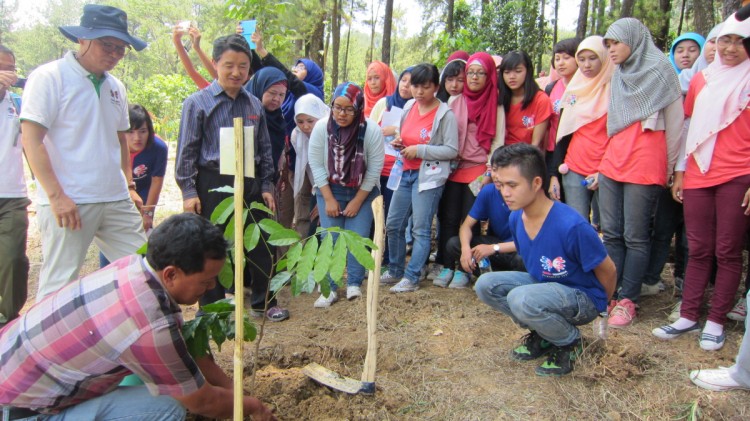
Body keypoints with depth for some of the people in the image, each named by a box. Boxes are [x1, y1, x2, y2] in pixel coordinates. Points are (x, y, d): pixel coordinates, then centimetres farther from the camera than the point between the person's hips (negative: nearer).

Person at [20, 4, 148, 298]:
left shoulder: (115, 86, 14)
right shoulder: (49, 77, -5)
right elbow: (31, 140, -11)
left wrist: (129, 186, 17)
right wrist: (57, 196, -17)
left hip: (116, 201, 6)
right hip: (67, 203, -6)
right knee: (59, 285, 0)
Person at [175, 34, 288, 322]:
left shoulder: (254, 105, 8)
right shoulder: (198, 102, -4)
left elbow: (265, 148, 14)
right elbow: (187, 150, -4)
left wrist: (266, 186, 9)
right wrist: (189, 191, -9)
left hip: (249, 184, 4)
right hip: (213, 185, -4)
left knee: (261, 245, 11)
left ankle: (263, 302, 29)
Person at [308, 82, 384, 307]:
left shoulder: (372, 130, -20)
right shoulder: (321, 127, -16)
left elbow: (374, 169, -13)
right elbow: (316, 164, -9)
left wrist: (357, 201, -11)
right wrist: (329, 199, -10)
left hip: (362, 192, -1)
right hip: (330, 190, 1)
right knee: (330, 239, -3)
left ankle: (354, 284, 7)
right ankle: (330, 288, 6)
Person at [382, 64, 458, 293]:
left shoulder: (445, 114, -10)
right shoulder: (409, 106, 9)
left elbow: (452, 150, -14)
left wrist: (420, 150, -19)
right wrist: (399, 142, -1)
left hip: (429, 176, -7)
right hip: (405, 172, 7)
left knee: (420, 229, -2)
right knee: (393, 225, 11)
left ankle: (411, 278, 7)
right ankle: (395, 270, 27)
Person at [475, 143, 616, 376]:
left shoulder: (571, 226, -31)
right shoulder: (516, 219, -9)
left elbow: (607, 270, -15)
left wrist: (601, 306, 2)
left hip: (583, 298, -7)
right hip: (542, 284, 7)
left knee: (521, 299, -34)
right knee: (485, 285, -11)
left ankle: (569, 341, -3)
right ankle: (543, 332, 8)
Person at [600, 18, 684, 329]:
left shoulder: (660, 71, 0)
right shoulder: (618, 76, 18)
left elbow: (675, 126, 0)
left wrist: (668, 170, 0)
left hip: (644, 167, -6)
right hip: (611, 163, 6)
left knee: (635, 237, -2)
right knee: (611, 233, 6)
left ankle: (627, 300, 6)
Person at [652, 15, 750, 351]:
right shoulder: (701, 80, 12)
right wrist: (679, 173, 12)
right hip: (698, 176, 3)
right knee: (698, 250, 7)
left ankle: (716, 321, 11)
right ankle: (688, 317, 14)